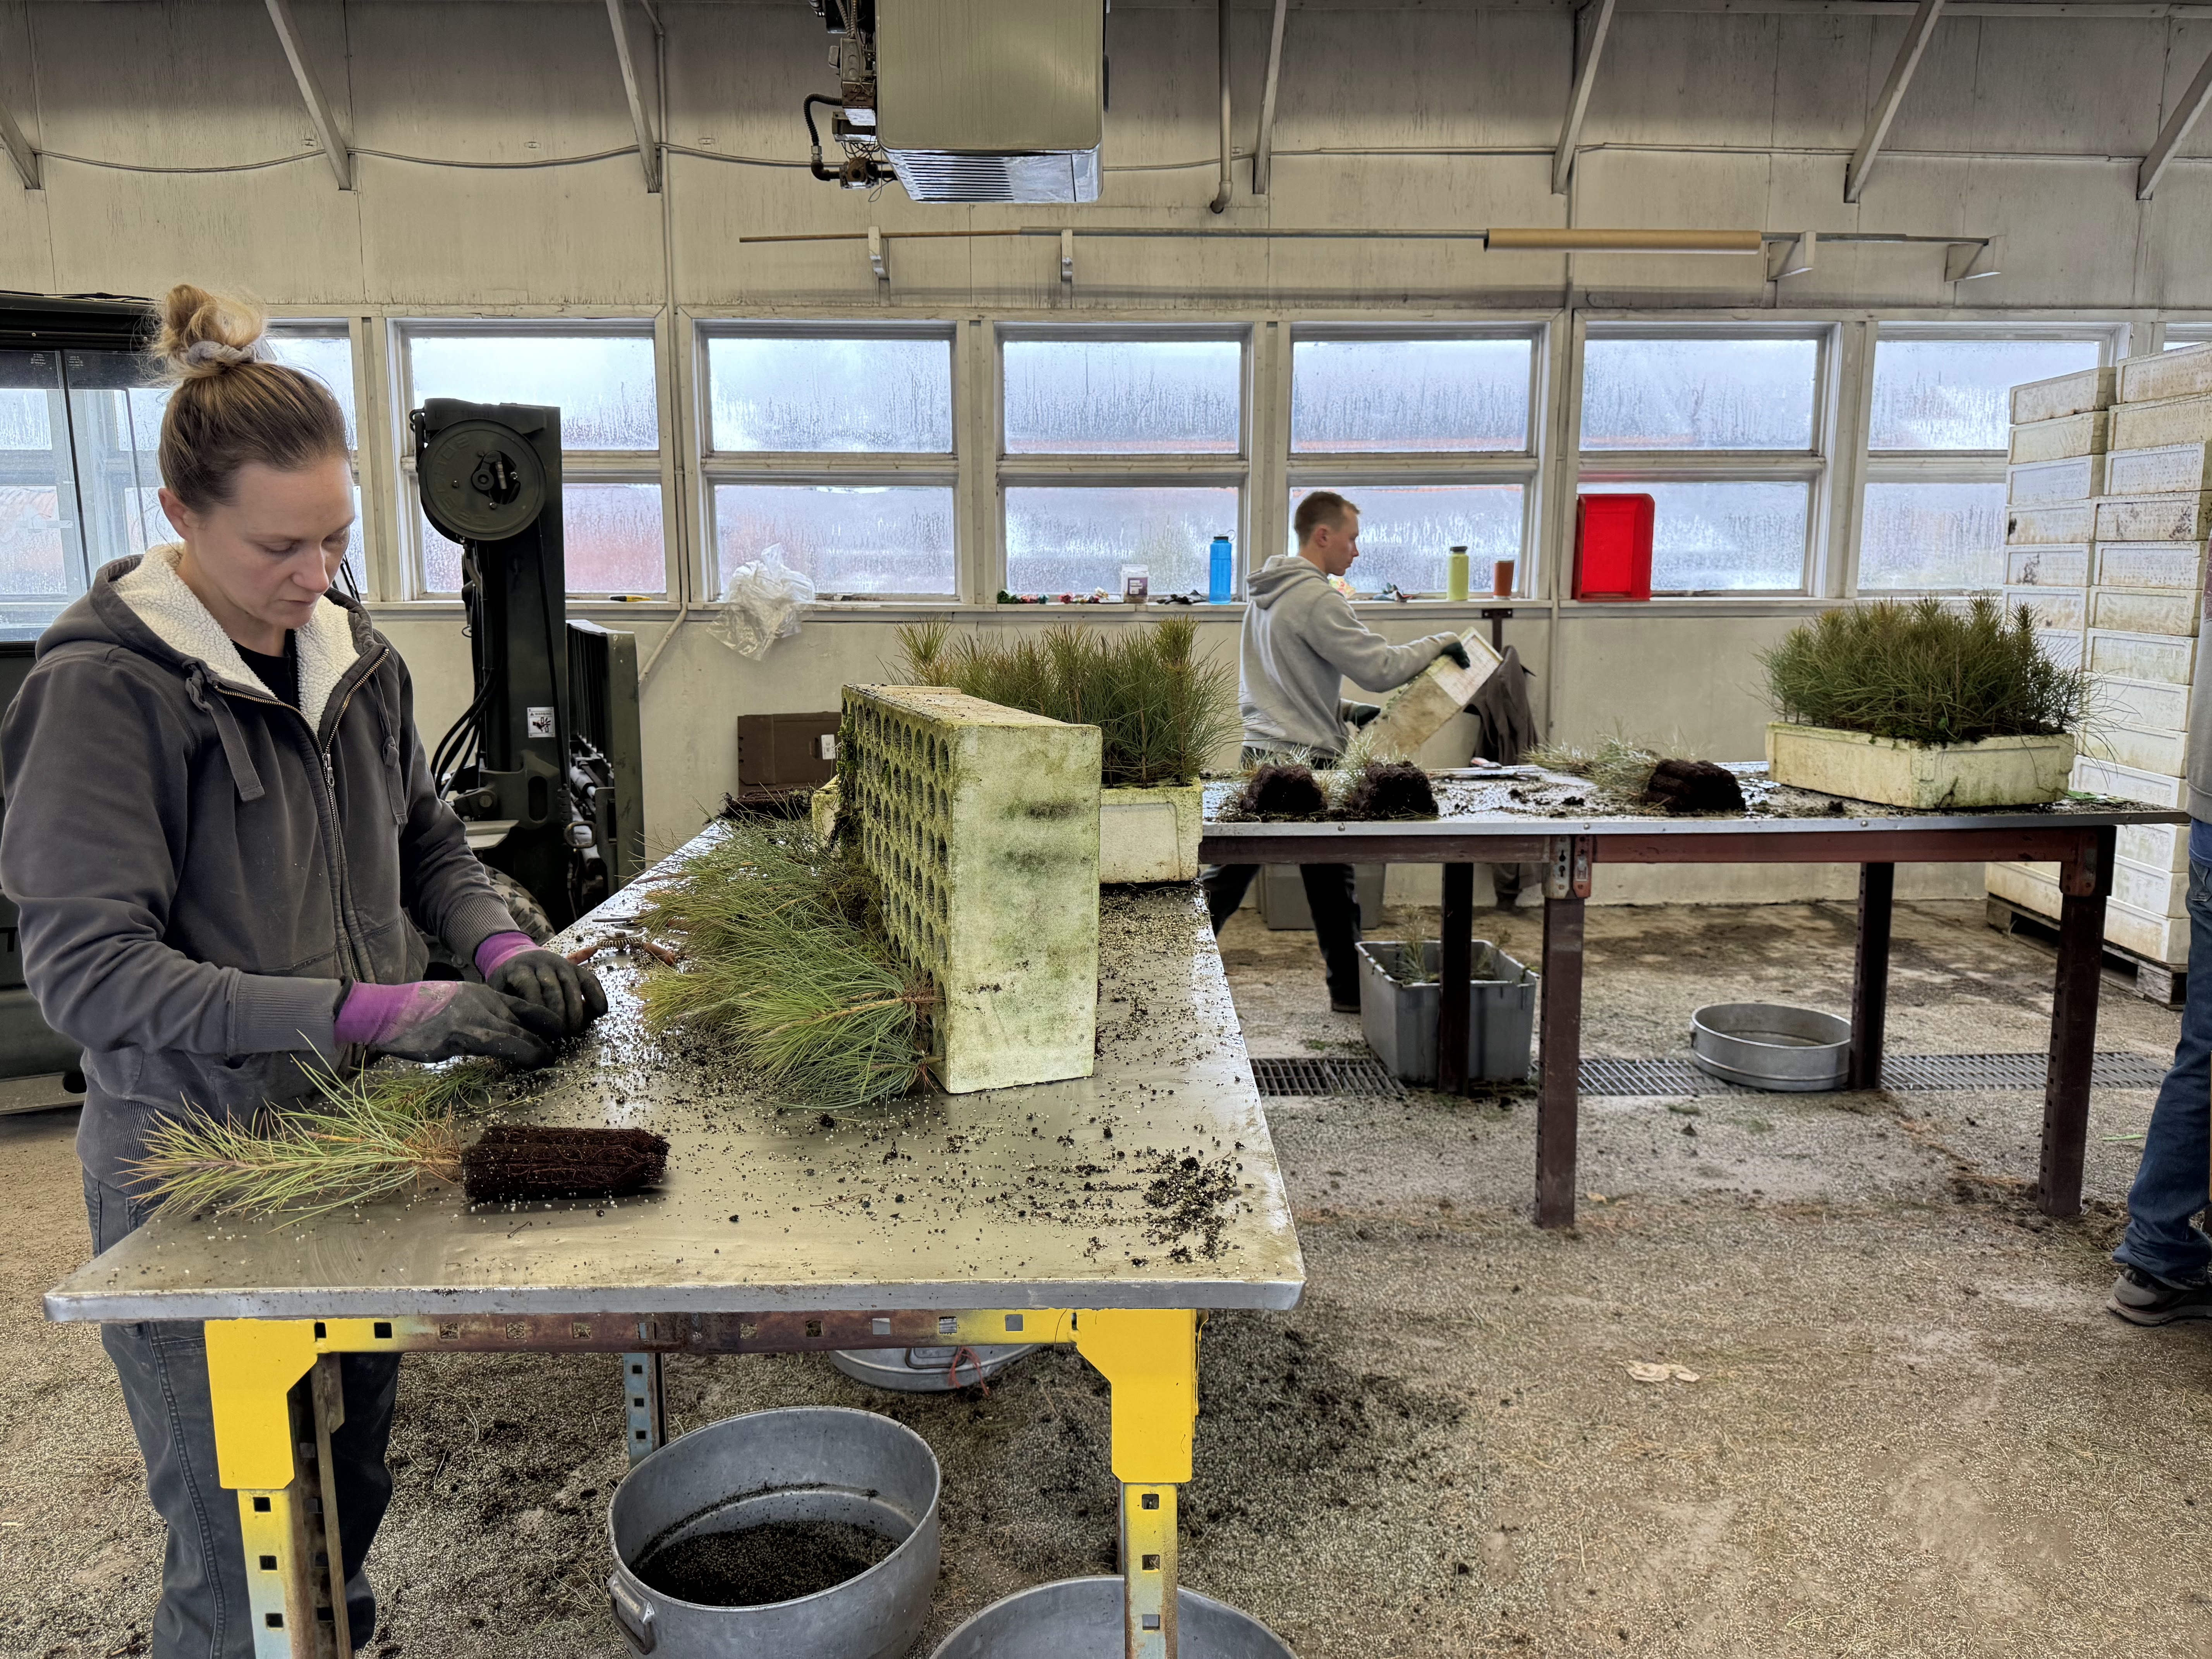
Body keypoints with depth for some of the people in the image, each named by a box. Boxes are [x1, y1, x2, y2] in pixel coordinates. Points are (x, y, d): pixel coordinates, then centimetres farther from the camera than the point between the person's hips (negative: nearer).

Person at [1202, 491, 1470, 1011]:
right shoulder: (1316, 598, -15)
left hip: (1260, 754, 9)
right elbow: (1380, 667, -18)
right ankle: (1351, 989, 16)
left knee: (1228, 874, 11)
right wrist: (1438, 644, -4)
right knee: (1333, 884, 4)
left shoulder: (1265, 595, 15)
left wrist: (1345, 711, 17)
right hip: (1305, 763, -9)